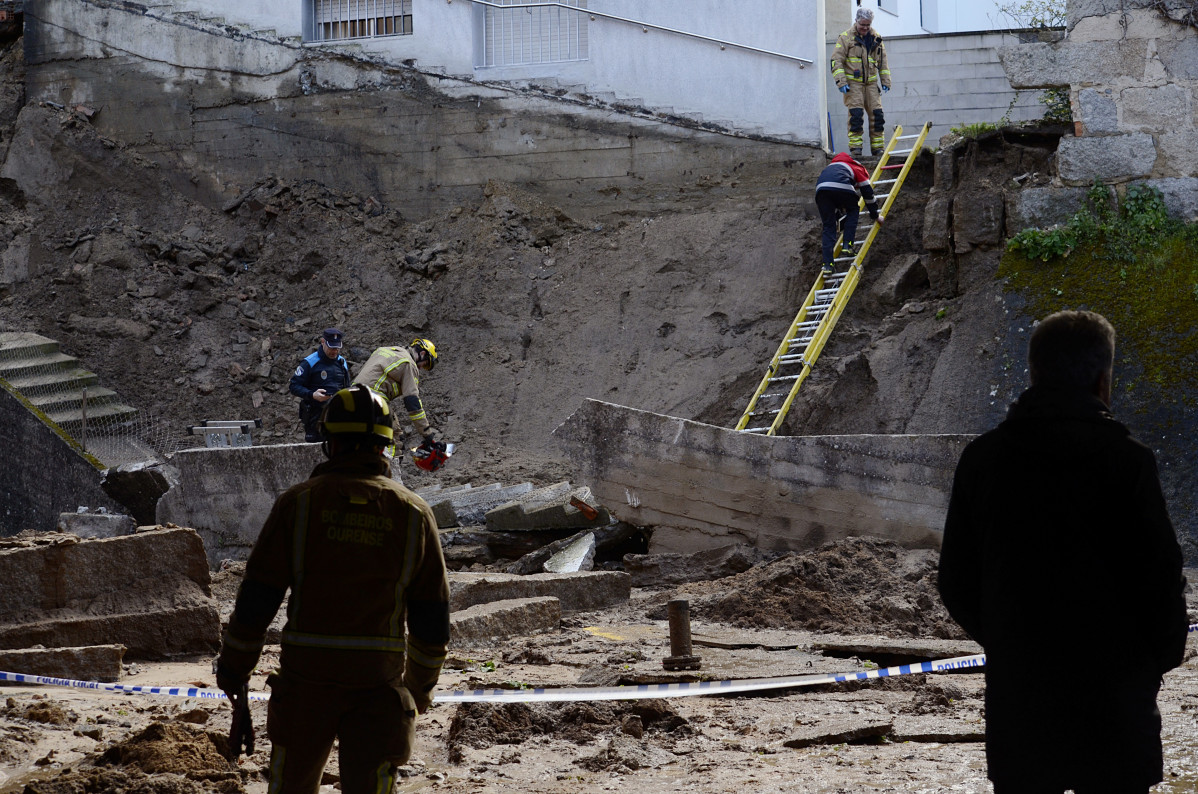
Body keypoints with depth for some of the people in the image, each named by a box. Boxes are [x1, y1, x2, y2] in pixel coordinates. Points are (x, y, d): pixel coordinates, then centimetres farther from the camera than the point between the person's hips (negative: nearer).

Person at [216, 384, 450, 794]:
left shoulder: (299, 503, -5)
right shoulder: (414, 514, 1)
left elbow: (256, 597, -5)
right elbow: (433, 621, 4)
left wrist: (233, 666, 9)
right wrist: (421, 684, 19)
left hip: (307, 680, -1)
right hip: (378, 683, 1)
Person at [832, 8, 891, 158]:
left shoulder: (876, 38, 12)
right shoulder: (846, 38, -3)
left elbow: (883, 62, 21)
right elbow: (836, 61, -6)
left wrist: (885, 81, 14)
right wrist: (841, 82, -15)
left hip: (871, 83, 5)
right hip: (853, 83, -5)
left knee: (877, 115, 1)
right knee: (856, 115, -13)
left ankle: (878, 148, 7)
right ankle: (855, 148, -10)